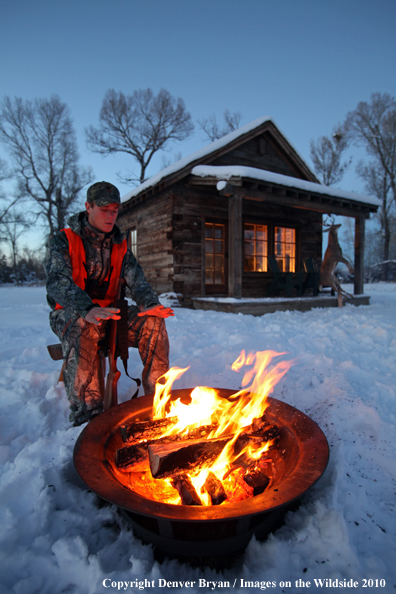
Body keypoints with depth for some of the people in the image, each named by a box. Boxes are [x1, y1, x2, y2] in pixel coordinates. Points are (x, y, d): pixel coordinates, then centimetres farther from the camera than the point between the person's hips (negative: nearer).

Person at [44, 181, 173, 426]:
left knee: (152, 322, -21)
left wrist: (150, 304, -27)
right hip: (70, 314, -4)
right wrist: (87, 309, -44)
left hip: (108, 313, 4)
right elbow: (57, 281, -23)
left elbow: (137, 280, -2)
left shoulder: (119, 245, 10)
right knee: (82, 326, -39)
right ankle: (86, 414, -33)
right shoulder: (63, 241, -5)